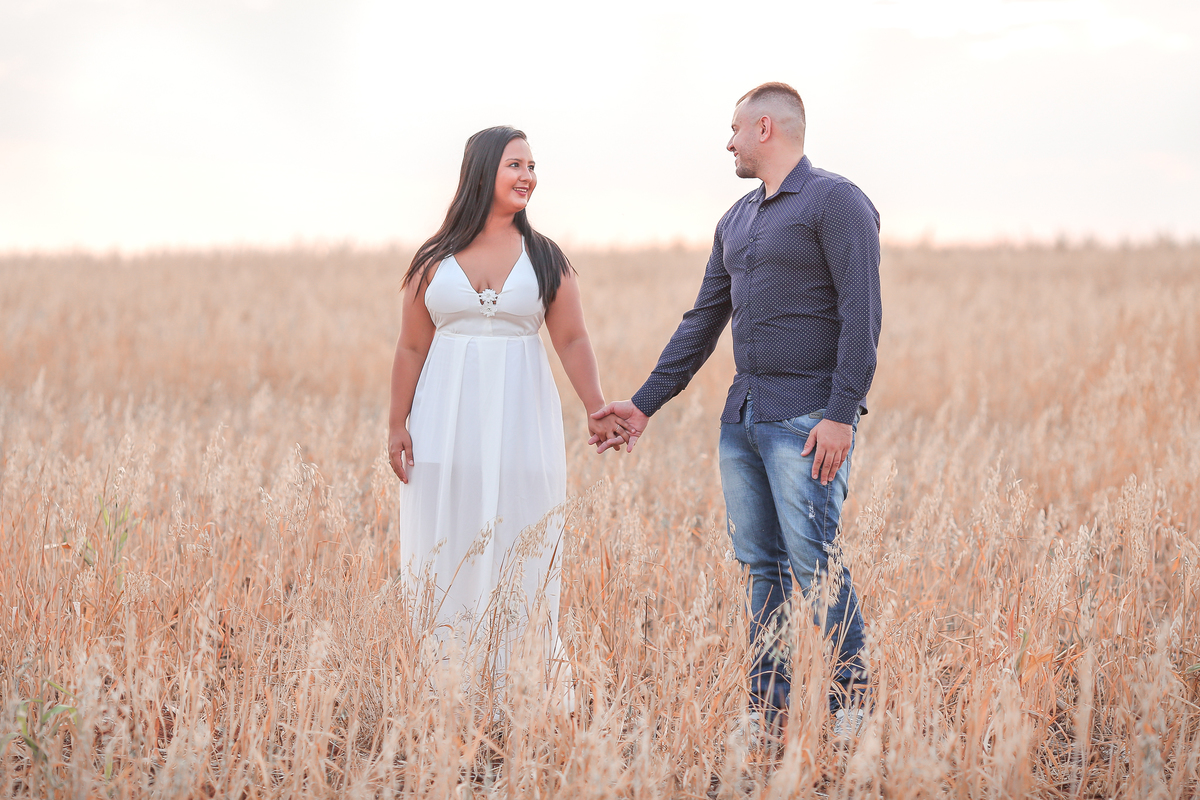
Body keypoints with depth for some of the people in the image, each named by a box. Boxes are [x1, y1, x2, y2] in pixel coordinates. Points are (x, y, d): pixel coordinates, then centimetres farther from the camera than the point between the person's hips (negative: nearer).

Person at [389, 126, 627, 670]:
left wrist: (596, 410, -16)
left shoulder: (546, 259, 6)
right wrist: (396, 425, 1)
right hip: (447, 425, 0)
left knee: (518, 561, -1)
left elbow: (573, 342, -2)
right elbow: (411, 349, 8)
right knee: (447, 561, 1)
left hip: (519, 425, 0)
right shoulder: (435, 262, 6)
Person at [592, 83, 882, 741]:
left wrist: (841, 415, -21)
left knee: (813, 562, -12)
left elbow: (861, 315, -14)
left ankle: (848, 705, -2)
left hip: (807, 417, -8)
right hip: (744, 416, 8)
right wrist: (645, 402, 17)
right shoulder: (737, 220, 19)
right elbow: (703, 321, 21)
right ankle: (770, 716, 10)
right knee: (761, 565, 7)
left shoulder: (836, 202, -7)